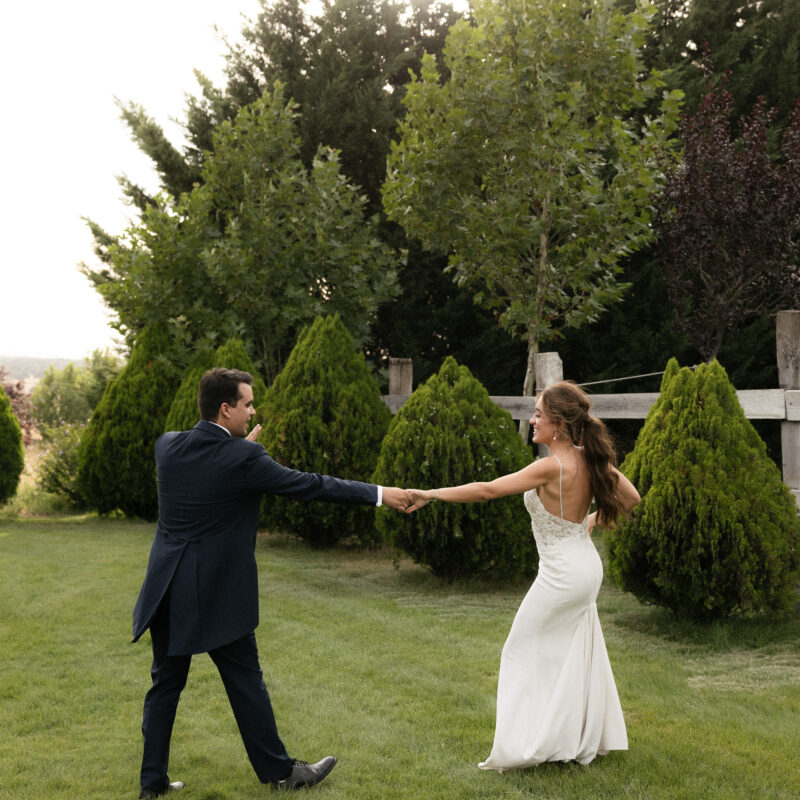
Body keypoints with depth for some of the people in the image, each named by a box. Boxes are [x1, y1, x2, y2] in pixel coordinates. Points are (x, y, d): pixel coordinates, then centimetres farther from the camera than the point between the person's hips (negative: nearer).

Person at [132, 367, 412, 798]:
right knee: (245, 681, 7)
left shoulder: (167, 446, 0)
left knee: (166, 683, 14)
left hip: (169, 590, 5)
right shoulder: (243, 459, -16)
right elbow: (309, 485, -12)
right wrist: (379, 493, -5)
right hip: (217, 592, -5)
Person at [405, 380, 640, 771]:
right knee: (573, 653, 19)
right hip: (586, 566, 8)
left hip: (562, 574, -8)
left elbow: (486, 490, -25)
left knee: (523, 652, 5)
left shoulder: (552, 467, -24)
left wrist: (432, 494, -19)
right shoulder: (590, 460, -3)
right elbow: (630, 497, 8)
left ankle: (524, 746, 7)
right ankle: (583, 738, 29)